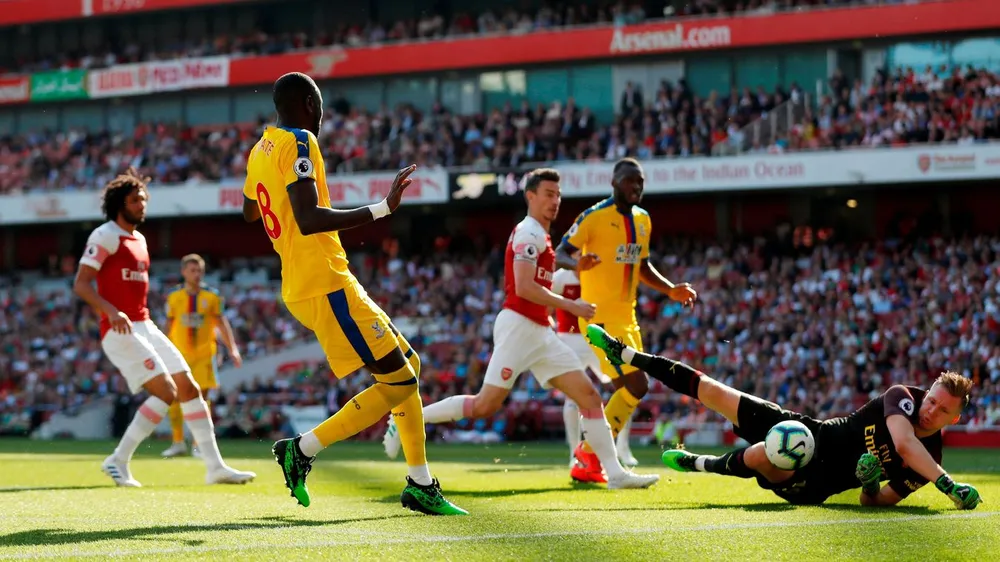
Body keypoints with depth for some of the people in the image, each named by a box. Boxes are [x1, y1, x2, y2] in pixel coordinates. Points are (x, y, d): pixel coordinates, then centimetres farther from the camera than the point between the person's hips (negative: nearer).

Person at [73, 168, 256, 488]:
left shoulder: (139, 239, 19)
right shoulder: (106, 236, -8)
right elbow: (80, 284, -16)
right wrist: (112, 312, -29)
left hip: (145, 327, 9)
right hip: (119, 331, -9)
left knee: (189, 388, 4)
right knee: (166, 392, -18)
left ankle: (215, 467, 7)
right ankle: (118, 461, -9)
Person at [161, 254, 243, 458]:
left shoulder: (212, 296, -1)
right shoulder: (174, 296, 2)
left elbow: (221, 323, 2)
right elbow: (169, 326, 10)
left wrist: (232, 349, -7)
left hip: (204, 354, -1)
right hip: (179, 354, 1)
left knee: (201, 397, -3)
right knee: (173, 398, -2)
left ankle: (199, 445, 6)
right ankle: (178, 443, 11)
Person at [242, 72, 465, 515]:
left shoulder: (260, 150, 13)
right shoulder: (299, 143, -14)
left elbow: (249, 212, 32)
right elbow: (308, 219, -26)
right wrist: (382, 209, -25)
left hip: (300, 287, 10)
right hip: (326, 286, -10)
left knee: (408, 366, 14)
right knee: (397, 384, -8)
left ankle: (421, 485, 14)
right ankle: (302, 449, -5)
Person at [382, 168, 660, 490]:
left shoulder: (538, 235, 21)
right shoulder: (529, 233, -9)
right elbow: (524, 287, -19)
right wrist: (570, 306, -15)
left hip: (540, 332, 10)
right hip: (519, 326, -10)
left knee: (589, 396, 1)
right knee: (486, 405, -12)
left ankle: (615, 473, -2)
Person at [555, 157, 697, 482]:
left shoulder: (643, 221, 12)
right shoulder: (594, 217, -11)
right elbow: (560, 254, -12)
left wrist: (670, 290, 12)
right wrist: (578, 264, -33)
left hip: (626, 315, 9)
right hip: (601, 315, -9)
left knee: (626, 391, 9)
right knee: (636, 386, -16)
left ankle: (586, 465, 18)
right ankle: (591, 453, -4)